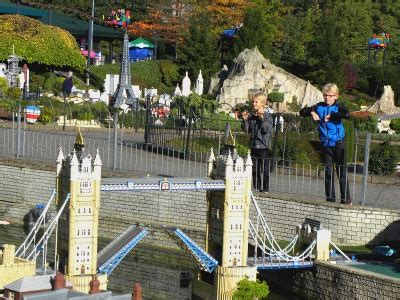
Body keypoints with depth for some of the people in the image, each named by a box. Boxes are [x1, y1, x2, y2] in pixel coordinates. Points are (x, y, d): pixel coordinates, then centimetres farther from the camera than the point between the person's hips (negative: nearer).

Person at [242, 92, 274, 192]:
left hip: (263, 146, -5)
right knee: (255, 169, 12)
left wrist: (262, 118, -26)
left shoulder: (267, 116, -7)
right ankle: (256, 188, 20)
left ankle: (265, 188, 6)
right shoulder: (251, 115, 8)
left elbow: (266, 130, -19)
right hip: (253, 145, 5)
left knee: (264, 169, -1)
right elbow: (246, 130, 10)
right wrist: (245, 120, -4)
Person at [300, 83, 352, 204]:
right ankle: (330, 198, 17)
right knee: (328, 172, 9)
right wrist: (312, 113, -9)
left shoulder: (338, 107, -5)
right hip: (325, 144, 4)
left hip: (338, 144, -4)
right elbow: (302, 112, 9)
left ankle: (346, 199, 5)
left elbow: (347, 115, -26)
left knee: (342, 172, -1)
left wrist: (331, 116, -21)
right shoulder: (319, 107, 7)